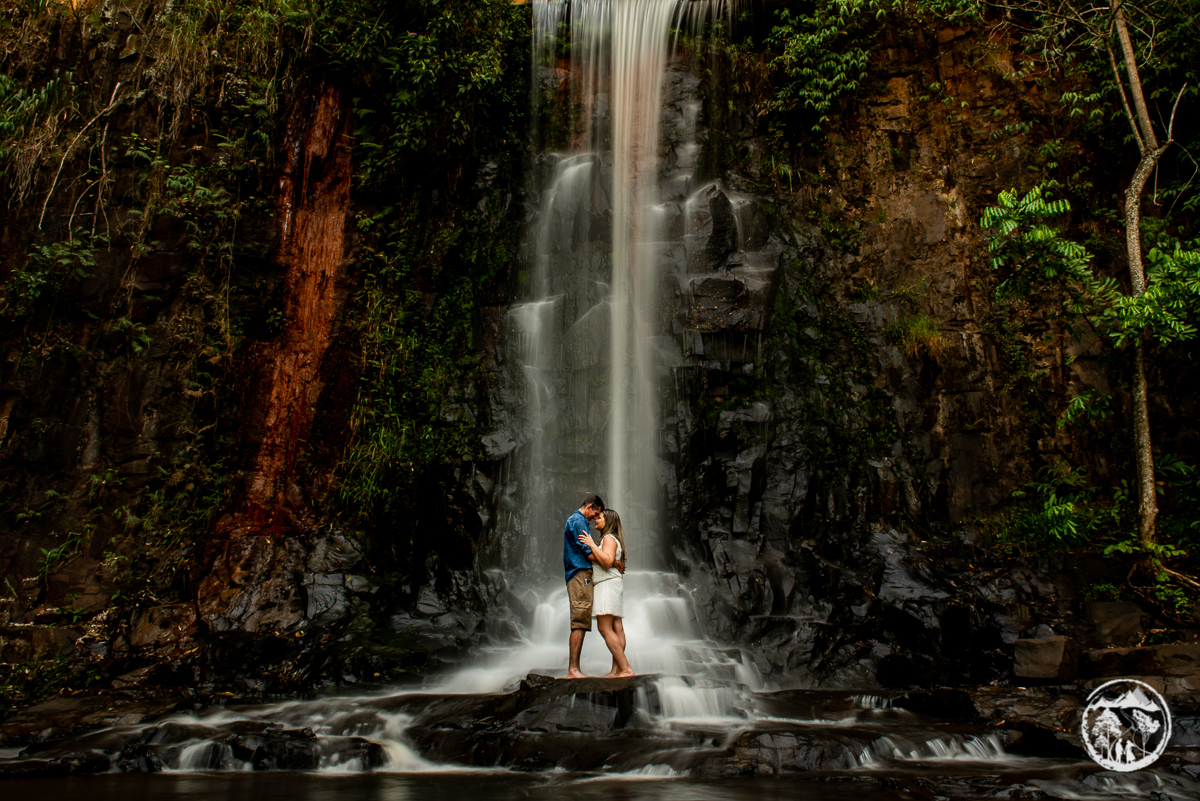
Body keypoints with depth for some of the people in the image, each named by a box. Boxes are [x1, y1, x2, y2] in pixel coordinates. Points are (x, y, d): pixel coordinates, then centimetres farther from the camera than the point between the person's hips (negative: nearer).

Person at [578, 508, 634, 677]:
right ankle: (616, 670, 0)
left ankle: (626, 669, -19)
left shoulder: (609, 538, -9)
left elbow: (607, 561, -23)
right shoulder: (610, 539, 22)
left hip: (607, 584, -11)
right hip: (613, 583, 11)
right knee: (616, 628, 3)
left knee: (605, 628, -15)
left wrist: (592, 545, -19)